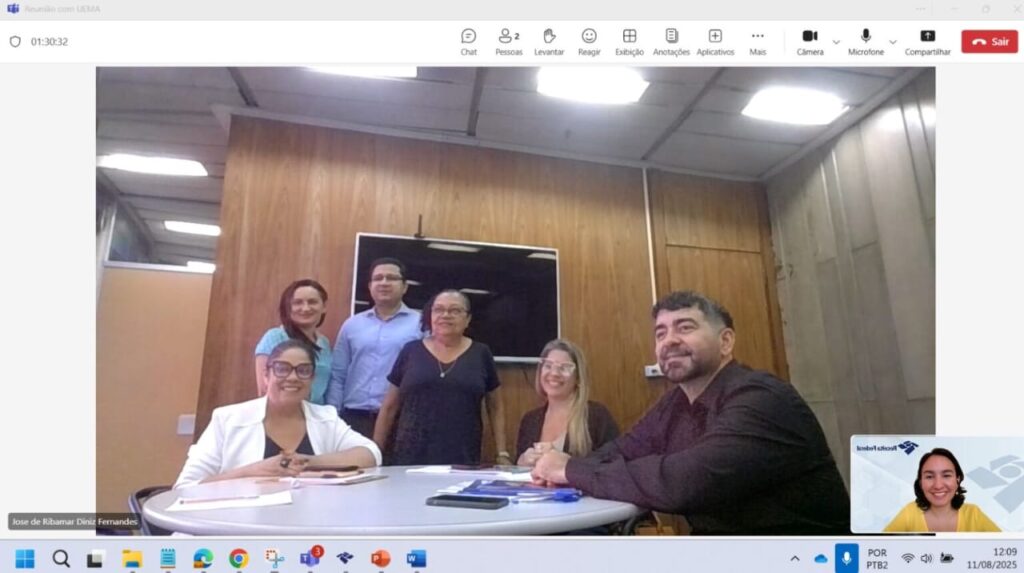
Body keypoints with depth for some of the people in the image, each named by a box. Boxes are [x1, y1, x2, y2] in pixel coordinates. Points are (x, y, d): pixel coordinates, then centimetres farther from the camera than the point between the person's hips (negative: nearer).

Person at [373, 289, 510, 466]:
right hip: (409, 458, 0)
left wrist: (502, 454, 3)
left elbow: (495, 408, 9)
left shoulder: (481, 355, 3)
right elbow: (389, 407, 9)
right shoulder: (410, 351, 4)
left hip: (463, 461, 0)